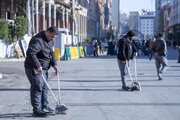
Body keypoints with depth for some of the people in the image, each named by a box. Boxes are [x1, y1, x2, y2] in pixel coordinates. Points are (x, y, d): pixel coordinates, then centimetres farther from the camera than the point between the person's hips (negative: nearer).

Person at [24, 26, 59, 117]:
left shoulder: (50, 40, 11)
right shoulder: (37, 40, -21)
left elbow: (51, 53, 20)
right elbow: (30, 53, -31)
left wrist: (54, 65, 7)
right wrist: (37, 66, -34)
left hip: (43, 68, 10)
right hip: (34, 69, -10)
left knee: (44, 88, 14)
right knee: (37, 88, -10)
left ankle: (44, 107, 24)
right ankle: (36, 110, -6)